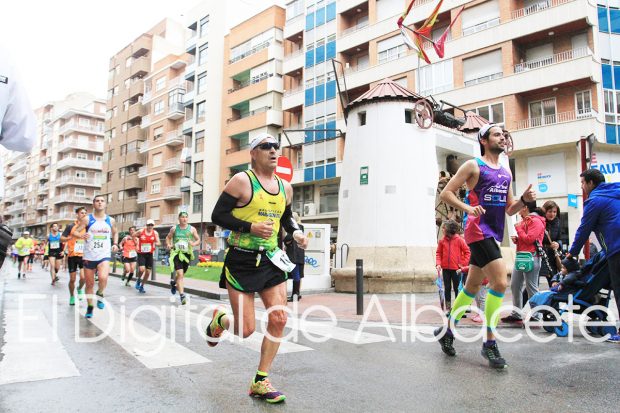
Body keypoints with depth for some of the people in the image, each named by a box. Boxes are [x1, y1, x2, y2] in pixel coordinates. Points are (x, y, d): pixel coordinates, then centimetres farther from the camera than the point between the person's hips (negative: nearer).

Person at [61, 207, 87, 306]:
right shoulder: (70, 226, -3)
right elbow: (61, 239, -5)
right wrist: (70, 237, -22)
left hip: (83, 256, 1)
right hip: (72, 256, -1)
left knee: (83, 277, -12)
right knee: (72, 279, 5)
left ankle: (80, 289, 20)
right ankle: (72, 296, 26)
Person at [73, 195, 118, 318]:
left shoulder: (111, 220, 4)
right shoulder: (87, 219, -3)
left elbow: (115, 233, 21)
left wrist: (115, 244, 5)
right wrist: (81, 236, -26)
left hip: (104, 256, 0)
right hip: (89, 256, 0)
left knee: (103, 277, -26)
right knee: (89, 284, 9)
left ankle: (100, 294, 5)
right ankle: (90, 307, 29)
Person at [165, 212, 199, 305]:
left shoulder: (192, 229, 2)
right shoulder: (174, 229, 3)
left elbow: (198, 240, 8)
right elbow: (168, 238, 16)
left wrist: (194, 244, -13)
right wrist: (168, 244, -4)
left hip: (187, 253, 2)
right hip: (176, 253, -2)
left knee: (181, 274, 17)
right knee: (180, 274, -15)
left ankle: (173, 282, 51)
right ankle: (182, 295, -14)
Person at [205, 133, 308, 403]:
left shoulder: (285, 187, 9)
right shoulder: (242, 181, -9)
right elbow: (218, 215, -10)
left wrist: (296, 232, 4)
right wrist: (251, 227, -21)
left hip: (271, 260, 6)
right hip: (242, 261, -5)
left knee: (279, 319, -4)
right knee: (245, 329, -1)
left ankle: (260, 382, 13)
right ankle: (218, 320, 37)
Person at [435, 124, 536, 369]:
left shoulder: (506, 172, 18)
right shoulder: (473, 165, -3)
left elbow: (509, 209, 19)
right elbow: (446, 193, -6)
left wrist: (524, 200, -1)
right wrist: (468, 208, -20)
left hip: (494, 234, 8)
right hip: (479, 231, -8)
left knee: (472, 286, 13)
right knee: (499, 282, -18)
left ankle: (446, 330, 27)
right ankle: (489, 343, -6)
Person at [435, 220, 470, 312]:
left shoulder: (459, 240, -6)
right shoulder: (442, 241, 0)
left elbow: (467, 251, -2)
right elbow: (438, 253, 4)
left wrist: (464, 263, -7)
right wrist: (438, 264, -9)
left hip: (456, 269, -3)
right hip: (445, 269, 3)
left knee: (457, 289, 6)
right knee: (447, 289, 8)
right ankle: (448, 308, 17)